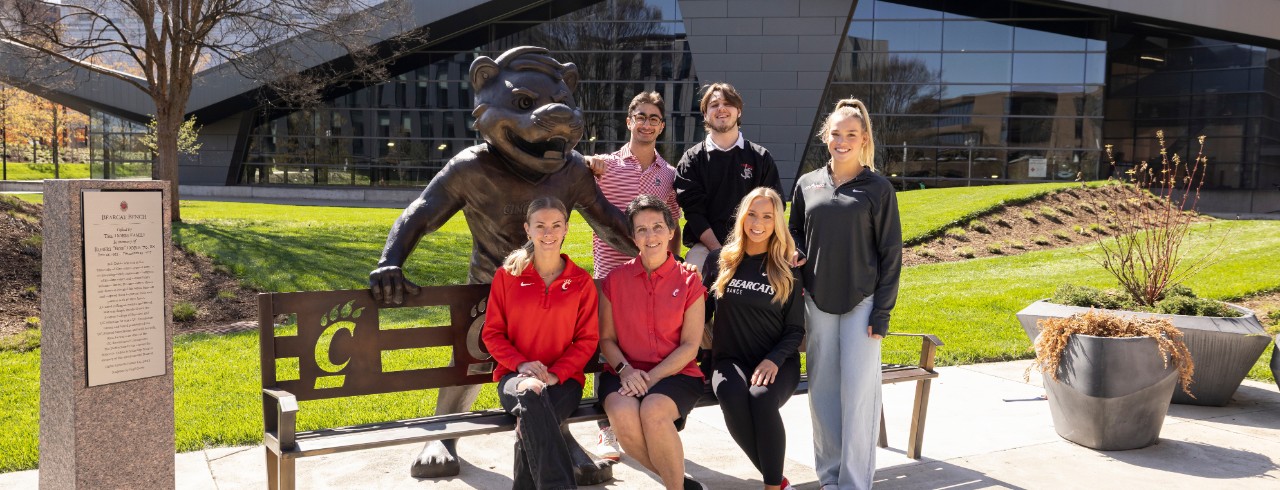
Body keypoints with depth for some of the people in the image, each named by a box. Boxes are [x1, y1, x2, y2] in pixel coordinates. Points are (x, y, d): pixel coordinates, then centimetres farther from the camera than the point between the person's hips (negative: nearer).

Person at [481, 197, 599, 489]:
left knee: (531, 423, -35)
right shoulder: (507, 275, 5)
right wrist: (521, 364, -12)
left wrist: (554, 374, -11)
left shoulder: (582, 282, 5)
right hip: (515, 375, 0)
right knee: (530, 393, -38)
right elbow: (492, 333, 6)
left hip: (563, 378, 0)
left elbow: (587, 340, 4)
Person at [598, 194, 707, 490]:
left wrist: (652, 377, -15)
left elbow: (690, 346, -2)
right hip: (626, 373, 2)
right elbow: (606, 338, 7)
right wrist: (625, 370, -12)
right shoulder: (615, 280, 8)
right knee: (622, 415, -32)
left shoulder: (688, 282, 2)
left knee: (653, 410, -35)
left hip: (675, 374, -2)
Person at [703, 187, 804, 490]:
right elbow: (703, 310, 17)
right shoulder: (719, 261, 7)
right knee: (732, 397, -34)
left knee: (762, 398, -35)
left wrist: (774, 360, -14)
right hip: (730, 359, 1)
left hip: (777, 361, -1)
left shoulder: (788, 271, 3)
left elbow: (795, 329, 2)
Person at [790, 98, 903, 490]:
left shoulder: (878, 188, -1)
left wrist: (882, 310, -7)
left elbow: (890, 253, -2)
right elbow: (795, 231, 21)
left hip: (862, 302, -3)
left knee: (859, 390, -3)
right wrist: (795, 255, -2)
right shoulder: (807, 184, 9)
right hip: (817, 301, 3)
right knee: (823, 389, 7)